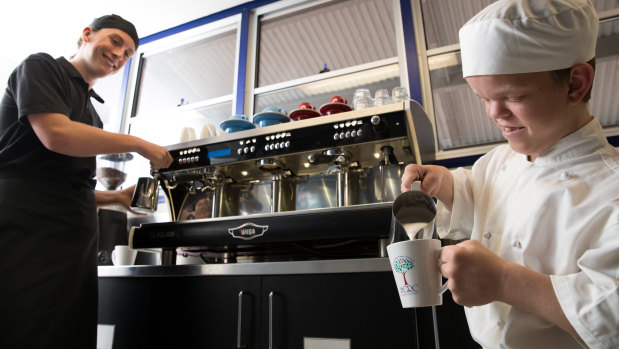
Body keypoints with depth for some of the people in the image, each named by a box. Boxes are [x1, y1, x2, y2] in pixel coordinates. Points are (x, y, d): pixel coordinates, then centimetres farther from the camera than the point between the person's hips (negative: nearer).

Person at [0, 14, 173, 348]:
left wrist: (115, 196, 11)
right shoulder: (41, 67, 5)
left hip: (73, 239, 7)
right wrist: (139, 144, -8)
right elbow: (55, 134, -14)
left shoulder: (90, 111, 24)